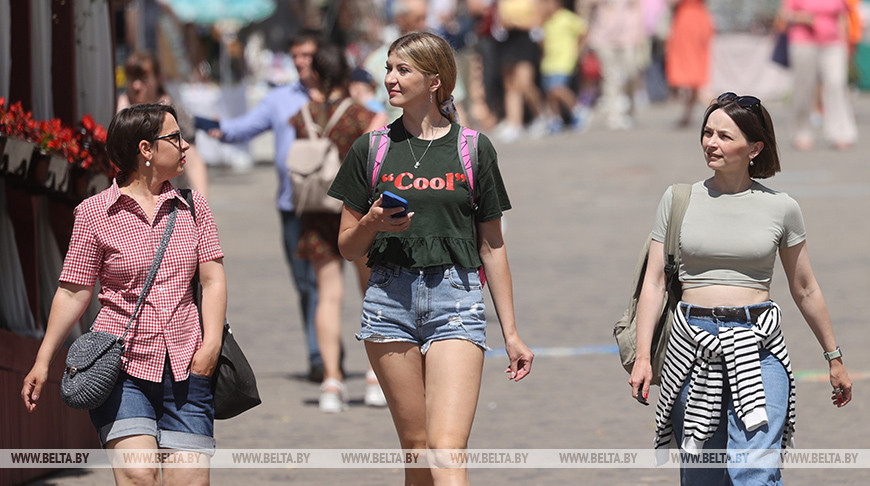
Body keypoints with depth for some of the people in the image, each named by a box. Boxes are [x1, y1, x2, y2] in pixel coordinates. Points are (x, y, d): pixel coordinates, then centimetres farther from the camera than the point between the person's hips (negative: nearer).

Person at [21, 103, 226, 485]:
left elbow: (212, 279, 7)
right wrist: (43, 361, 1)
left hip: (184, 367, 3)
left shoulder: (192, 206, 10)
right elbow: (73, 292, 3)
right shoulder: (94, 213, 0)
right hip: (122, 364, -3)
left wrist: (211, 345, -6)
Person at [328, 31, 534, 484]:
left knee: (447, 448, -15)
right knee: (416, 447, 3)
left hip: (456, 297, -2)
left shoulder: (474, 149, 6)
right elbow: (347, 246, 13)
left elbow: (492, 246, 10)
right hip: (390, 297, 2)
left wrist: (511, 333, 8)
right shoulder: (371, 150, 9)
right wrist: (372, 223, -10)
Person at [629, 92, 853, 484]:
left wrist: (834, 358, 21)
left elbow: (805, 290, 14)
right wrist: (642, 357, -5)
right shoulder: (678, 200, 5)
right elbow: (654, 280, 4)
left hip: (756, 347, -1)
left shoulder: (781, 208, 3)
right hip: (692, 345, 2)